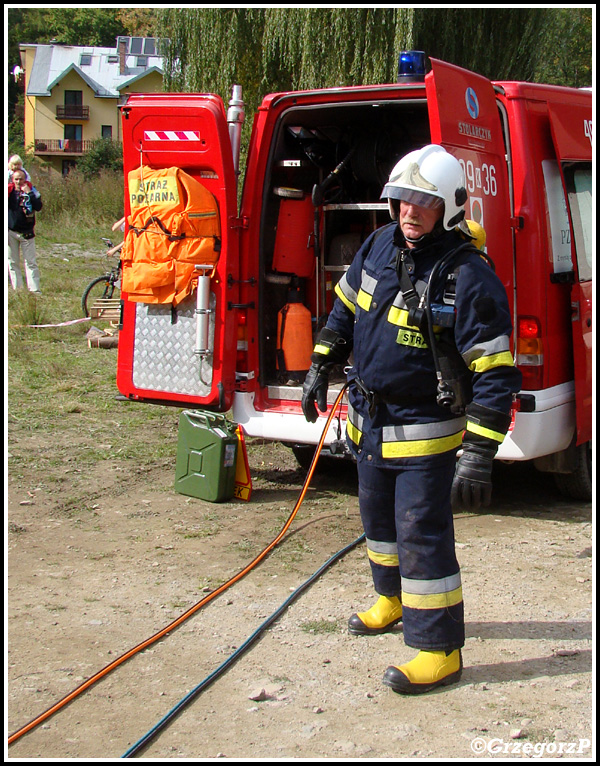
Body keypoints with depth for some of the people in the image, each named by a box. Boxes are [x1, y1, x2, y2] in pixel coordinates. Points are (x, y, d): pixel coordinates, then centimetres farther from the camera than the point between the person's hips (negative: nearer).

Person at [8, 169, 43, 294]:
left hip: (26, 232, -2)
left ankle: (34, 289, 0)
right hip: (11, 232, 2)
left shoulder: (31, 190, -3)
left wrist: (29, 194, -21)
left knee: (31, 262, -1)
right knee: (13, 262, 6)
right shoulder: (9, 191, 0)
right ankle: (17, 289, 13)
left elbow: (38, 207, -16)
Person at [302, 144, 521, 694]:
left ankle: (440, 652, 7)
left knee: (422, 537, -5)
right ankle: (393, 600, 48)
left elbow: (494, 373, -23)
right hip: (368, 422, 8)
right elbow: (347, 305, 17)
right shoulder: (381, 245, -1)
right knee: (380, 520, 24)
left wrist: (480, 454, -27)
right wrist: (321, 368, 16)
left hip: (424, 433, -8)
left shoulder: (469, 278, -23)